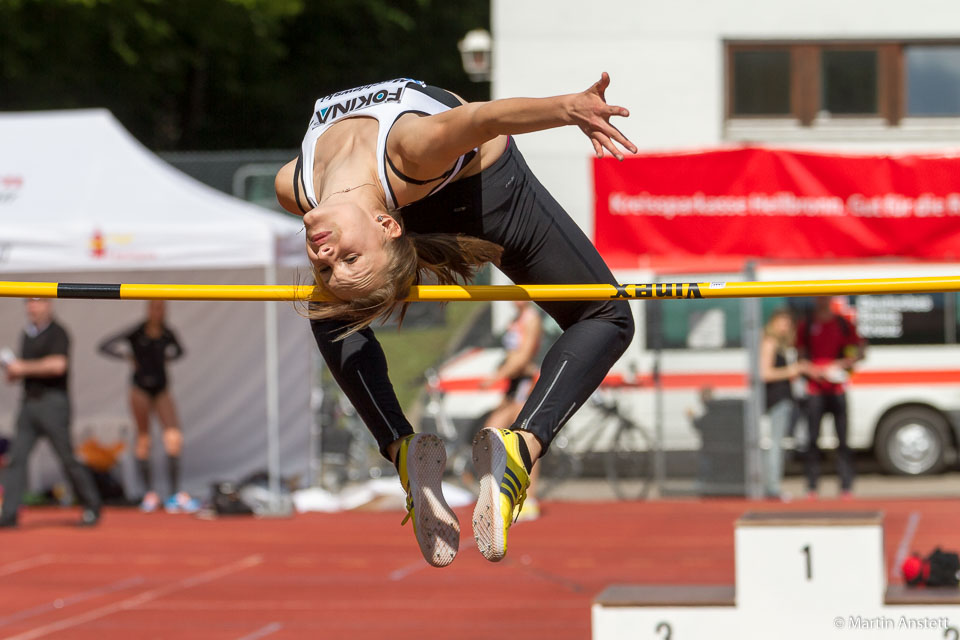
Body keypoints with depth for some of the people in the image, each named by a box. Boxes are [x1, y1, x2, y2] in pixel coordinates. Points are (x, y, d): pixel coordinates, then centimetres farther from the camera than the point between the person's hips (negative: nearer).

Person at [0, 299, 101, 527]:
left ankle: (92, 508, 10)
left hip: (52, 400, -7)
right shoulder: (28, 333, 17)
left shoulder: (56, 332, -8)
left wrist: (24, 368, -15)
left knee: (67, 458, -3)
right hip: (29, 403, 7)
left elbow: (58, 365, -22)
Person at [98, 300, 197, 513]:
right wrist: (128, 356, -6)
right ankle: (149, 492, 7)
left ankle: (175, 493, -9)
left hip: (162, 389, 3)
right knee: (143, 440, -1)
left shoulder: (167, 334, 4)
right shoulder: (136, 332, -6)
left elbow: (178, 350, 26)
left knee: (174, 438, -11)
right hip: (141, 389, -3)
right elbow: (105, 346, -3)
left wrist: (166, 358, 7)